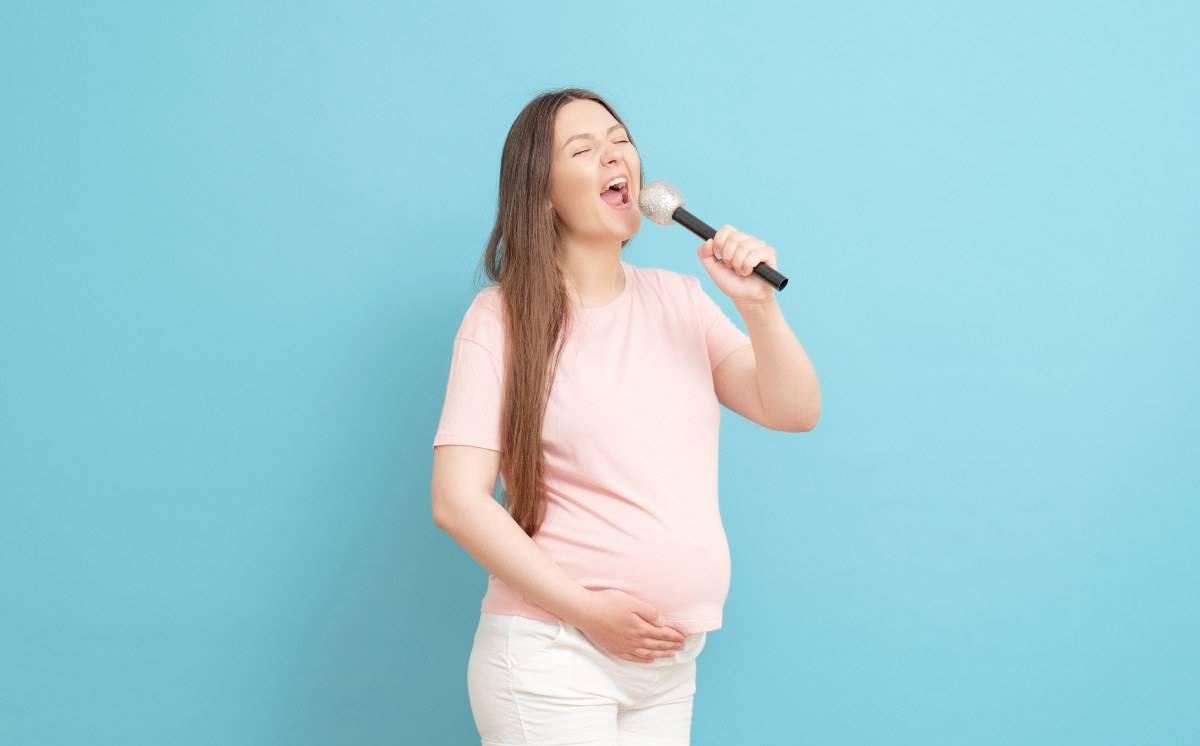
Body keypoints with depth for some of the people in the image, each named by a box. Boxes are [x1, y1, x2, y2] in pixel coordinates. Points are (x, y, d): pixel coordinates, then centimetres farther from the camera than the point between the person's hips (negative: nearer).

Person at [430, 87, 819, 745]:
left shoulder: (680, 300, 7)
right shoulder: (502, 317, -7)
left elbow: (795, 413, 2)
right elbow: (457, 499, -12)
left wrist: (758, 303, -13)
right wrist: (585, 608, -16)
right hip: (553, 655, -4)